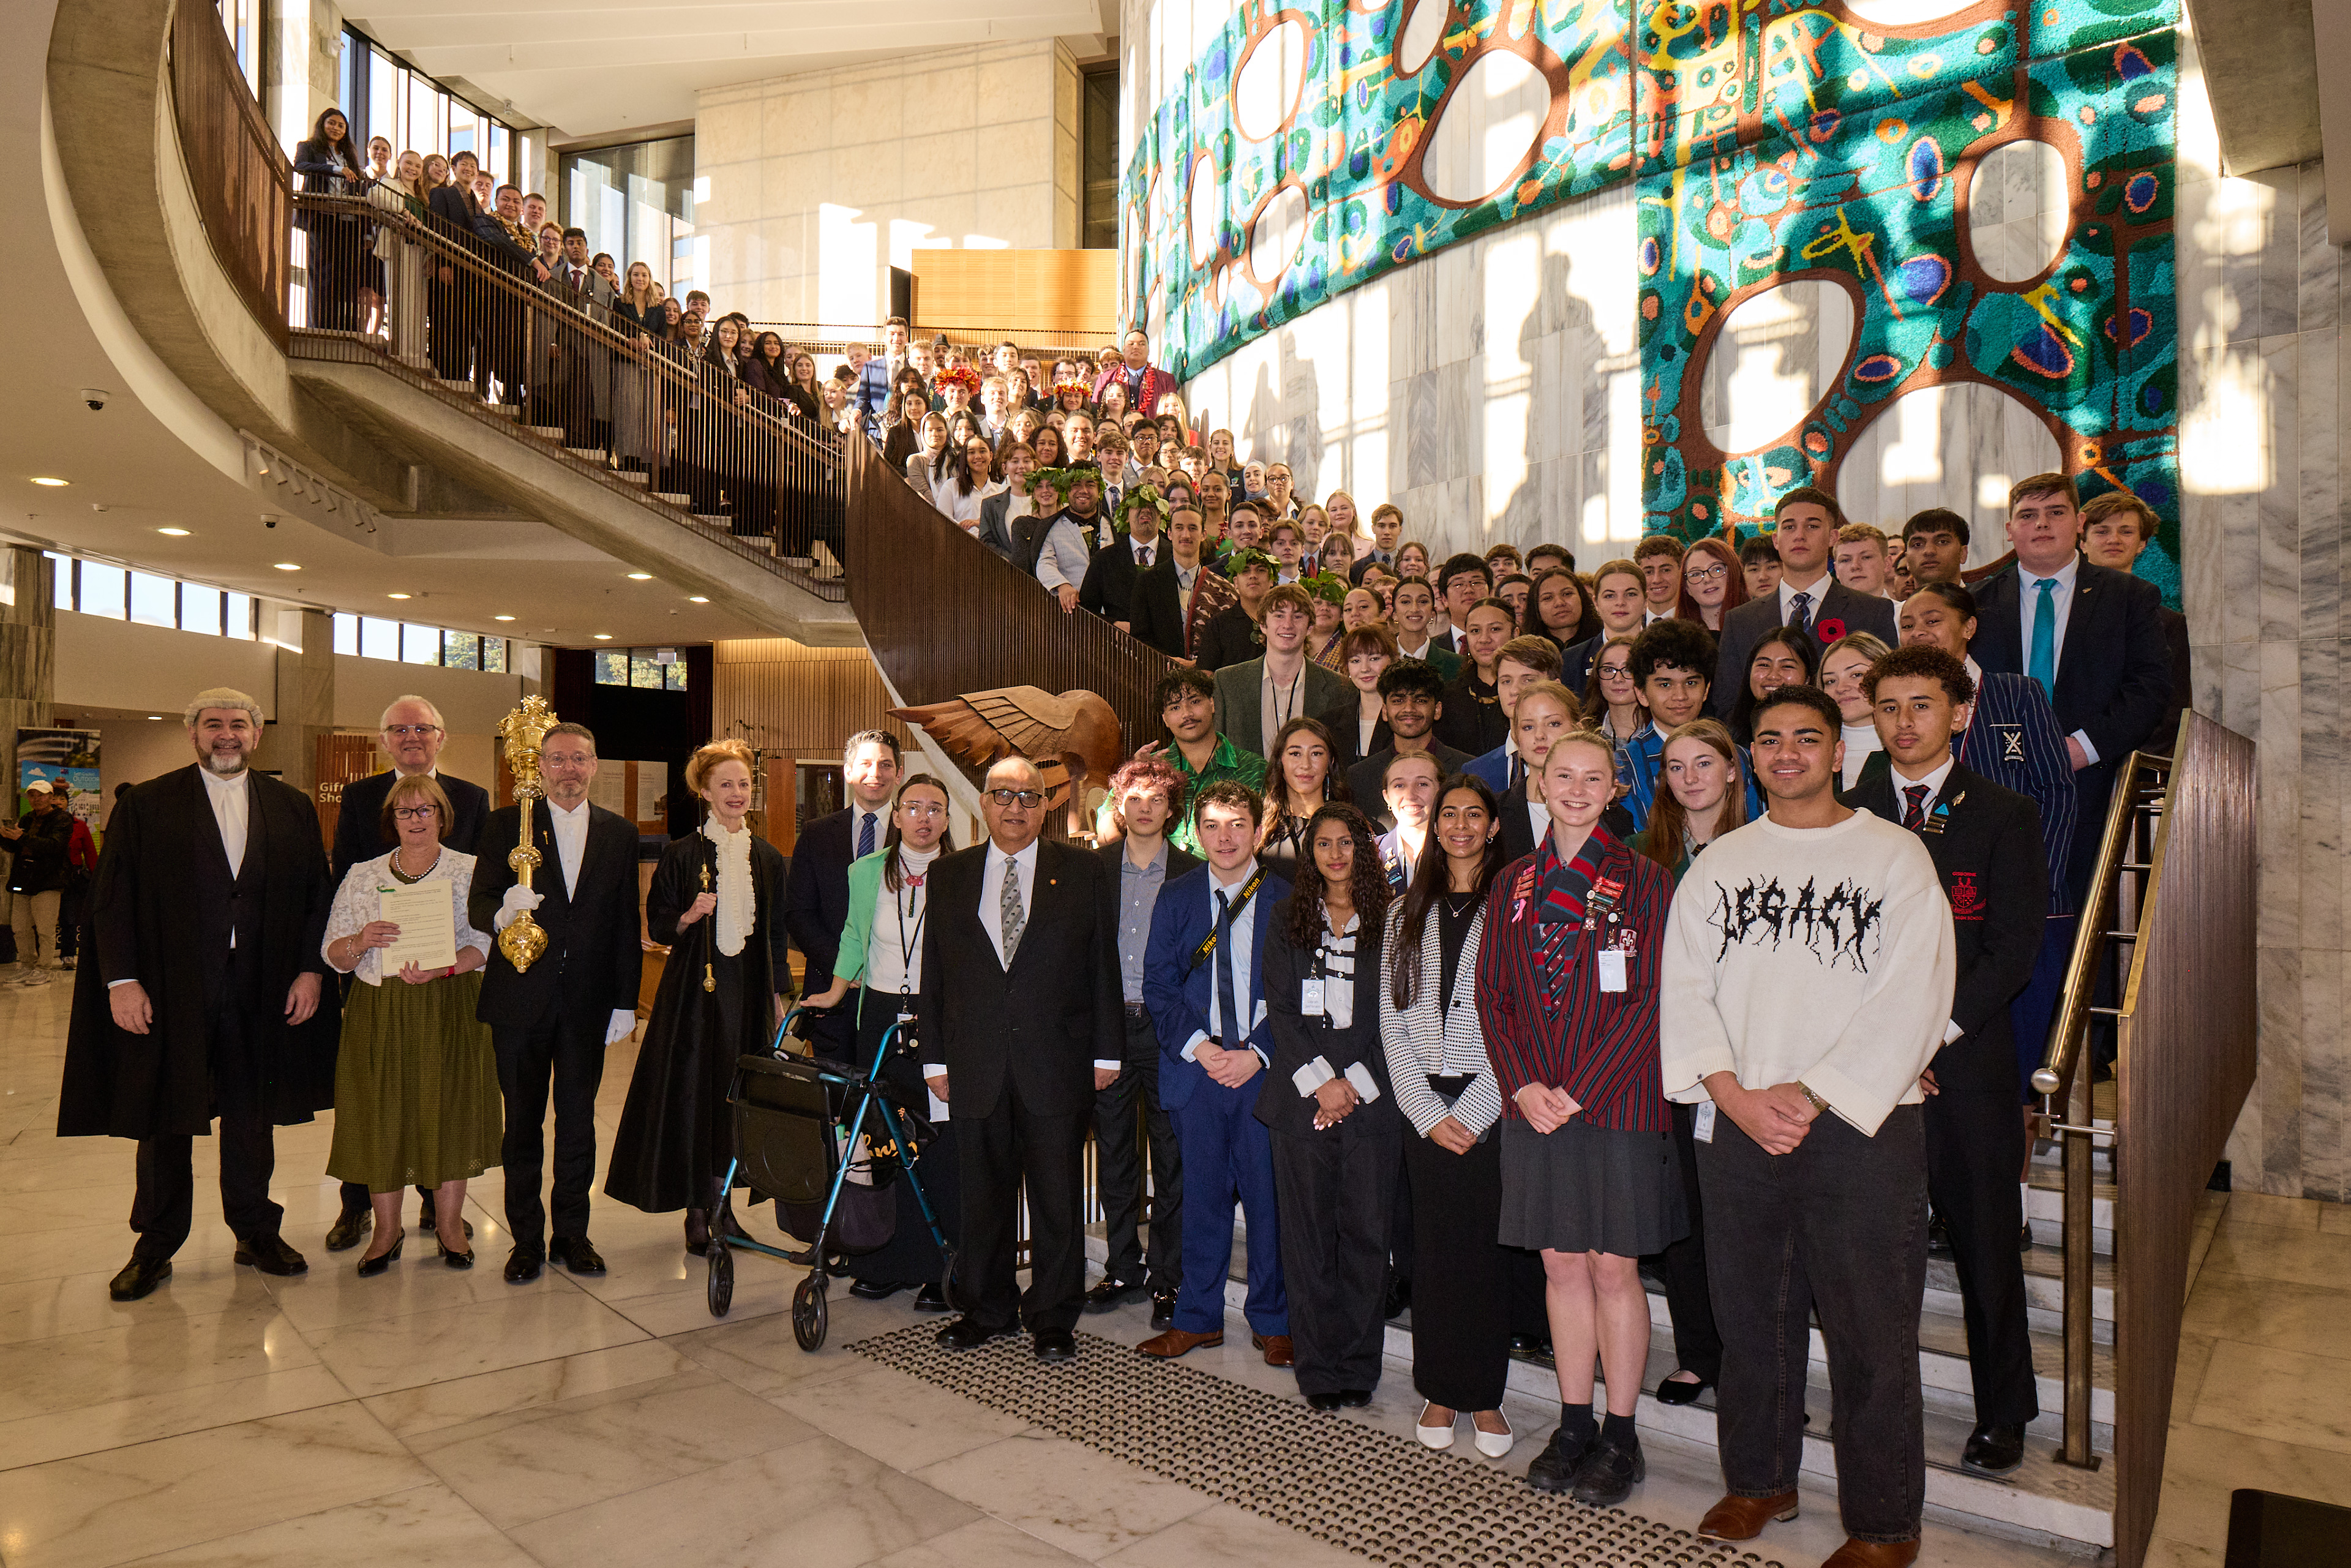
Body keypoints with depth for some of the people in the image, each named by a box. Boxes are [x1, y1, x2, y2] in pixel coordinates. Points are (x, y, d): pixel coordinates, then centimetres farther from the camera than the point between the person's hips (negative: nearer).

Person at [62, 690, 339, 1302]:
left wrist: (312, 970, -2)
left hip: (261, 992, 2)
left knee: (253, 1118, 11)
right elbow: (112, 899, -2)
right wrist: (121, 980, -10)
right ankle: (156, 1245, 23)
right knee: (164, 1123, 9)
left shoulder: (293, 809, 7)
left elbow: (318, 895, 6)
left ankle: (255, 1231, 25)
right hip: (168, 992, -1)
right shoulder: (144, 807, 1)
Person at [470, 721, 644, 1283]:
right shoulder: (506, 825, 3)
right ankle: (526, 1239, 19)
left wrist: (625, 1002, 2)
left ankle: (572, 1233, 21)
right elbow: (477, 905, -2)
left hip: (588, 1000, 1)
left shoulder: (619, 833, 6)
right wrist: (502, 913, -26)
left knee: (579, 1121, 8)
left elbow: (627, 924, 6)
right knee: (522, 1122, 7)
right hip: (521, 998, -1)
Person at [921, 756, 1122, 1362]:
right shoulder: (949, 875, 9)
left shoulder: (1081, 870, 3)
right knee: (982, 1195, 12)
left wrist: (1105, 1052, 0)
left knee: (1058, 1197, 4)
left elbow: (1102, 965, 3)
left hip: (1057, 1061, -2)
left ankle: (1053, 1318, 19)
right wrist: (935, 1057, 5)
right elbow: (934, 974, 9)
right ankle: (988, 1309, 28)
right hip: (976, 1065, 2)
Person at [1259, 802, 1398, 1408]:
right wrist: (1320, 1079, -8)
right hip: (1303, 1096, 1)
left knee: (1365, 1232, 1)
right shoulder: (1287, 921, 11)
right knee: (1308, 1234, 3)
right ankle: (1319, 1370, 13)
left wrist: (1355, 1083, -8)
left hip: (1371, 1100, -1)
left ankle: (1359, 1367, 14)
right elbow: (1279, 1010, 4)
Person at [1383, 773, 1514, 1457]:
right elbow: (1393, 1022, 7)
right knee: (1433, 1247, 6)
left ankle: (1486, 1395, 14)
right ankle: (1441, 1390, 18)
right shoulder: (1406, 913, 11)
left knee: (1489, 1246, 1)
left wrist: (1470, 1113, -11)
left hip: (1492, 1105, -2)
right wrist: (1429, 1114, -3)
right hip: (1426, 1107, 3)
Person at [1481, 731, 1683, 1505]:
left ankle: (1621, 1438, 18)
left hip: (1618, 1101, -3)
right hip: (1536, 1103, 4)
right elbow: (1493, 995, 8)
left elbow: (1650, 1002, -9)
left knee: (1613, 1268, 4)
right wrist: (1523, 1084, -6)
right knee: (1562, 1266, 11)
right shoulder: (1512, 885, 8)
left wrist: (1578, 1090, -14)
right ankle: (1575, 1426, 24)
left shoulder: (1644, 883, -4)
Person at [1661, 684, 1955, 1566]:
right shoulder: (1718, 865, 12)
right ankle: (1759, 1480, 29)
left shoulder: (1895, 856, 1)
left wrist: (1811, 1095, -13)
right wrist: (1736, 1095, -8)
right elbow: (1684, 990, 6)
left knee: (1870, 1328, 2)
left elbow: (1911, 1003, -8)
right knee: (1750, 1315, 11)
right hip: (1736, 1128, 3)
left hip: (1860, 1126, -3)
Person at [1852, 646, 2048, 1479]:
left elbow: (2014, 947, -4)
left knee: (1986, 1244, 6)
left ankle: (2002, 1416, 22)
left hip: (1969, 1060, -2)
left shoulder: (2005, 816, 4)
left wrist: (1933, 1033, -12)